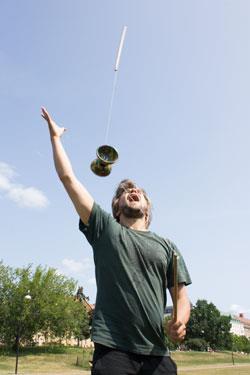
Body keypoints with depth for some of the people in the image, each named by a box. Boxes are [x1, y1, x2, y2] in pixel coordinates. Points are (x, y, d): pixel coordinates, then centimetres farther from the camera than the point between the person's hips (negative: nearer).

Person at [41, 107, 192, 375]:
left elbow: (181, 296, 11)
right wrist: (55, 136, 11)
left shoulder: (166, 246, 14)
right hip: (112, 350, -2)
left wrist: (180, 322, -11)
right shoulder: (105, 228, 7)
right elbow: (67, 177, 5)